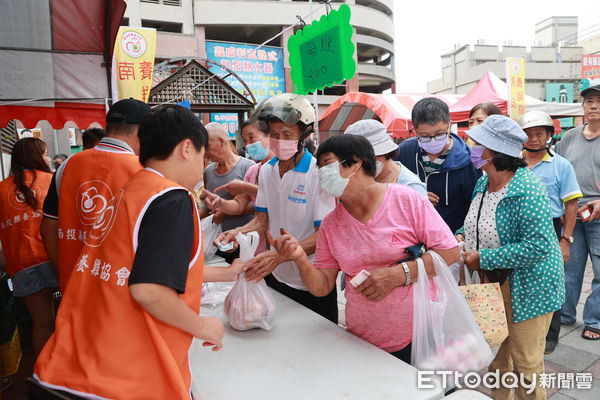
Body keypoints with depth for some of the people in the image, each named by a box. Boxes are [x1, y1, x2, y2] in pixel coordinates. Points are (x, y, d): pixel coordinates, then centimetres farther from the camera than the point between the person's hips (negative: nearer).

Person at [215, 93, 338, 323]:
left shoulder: (318, 174, -18)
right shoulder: (267, 170, 2)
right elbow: (262, 220, 7)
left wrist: (279, 256, -33)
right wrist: (239, 232, -14)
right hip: (276, 278, 6)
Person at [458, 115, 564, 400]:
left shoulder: (526, 190, -23)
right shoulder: (483, 183, 1)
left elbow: (538, 245, -28)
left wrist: (483, 258, -25)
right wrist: (462, 236, -5)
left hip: (527, 289, -7)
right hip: (491, 284, 8)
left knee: (525, 364, 8)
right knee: (497, 357, 21)